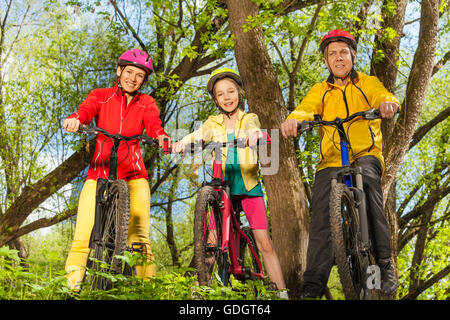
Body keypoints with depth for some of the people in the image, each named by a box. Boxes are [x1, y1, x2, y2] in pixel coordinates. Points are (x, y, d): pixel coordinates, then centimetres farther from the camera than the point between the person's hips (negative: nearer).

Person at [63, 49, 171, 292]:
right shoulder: (101, 96, 9)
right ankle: (73, 281, -2)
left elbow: (153, 126, -7)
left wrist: (163, 139, -31)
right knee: (83, 233, -14)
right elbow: (85, 111, -11)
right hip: (99, 171, 0)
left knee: (139, 234, -11)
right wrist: (73, 120, -35)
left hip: (133, 175, 1)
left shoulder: (146, 104, 12)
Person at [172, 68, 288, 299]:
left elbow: (253, 129, -18)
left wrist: (254, 134, -43)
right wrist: (181, 143, -34)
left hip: (248, 184, -1)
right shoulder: (213, 123, 9)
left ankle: (282, 292, 1)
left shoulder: (249, 119, 6)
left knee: (264, 243, -4)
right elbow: (198, 135, -11)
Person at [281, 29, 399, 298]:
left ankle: (385, 261, -27)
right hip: (331, 162, 2)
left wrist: (388, 103, -33)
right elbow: (306, 109, -3)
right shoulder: (320, 91, 18)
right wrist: (293, 120, -28)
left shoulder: (368, 83, 15)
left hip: (366, 154, -2)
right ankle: (313, 285, -5)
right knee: (321, 220, -13)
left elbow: (383, 96, -6)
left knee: (367, 176, -34)